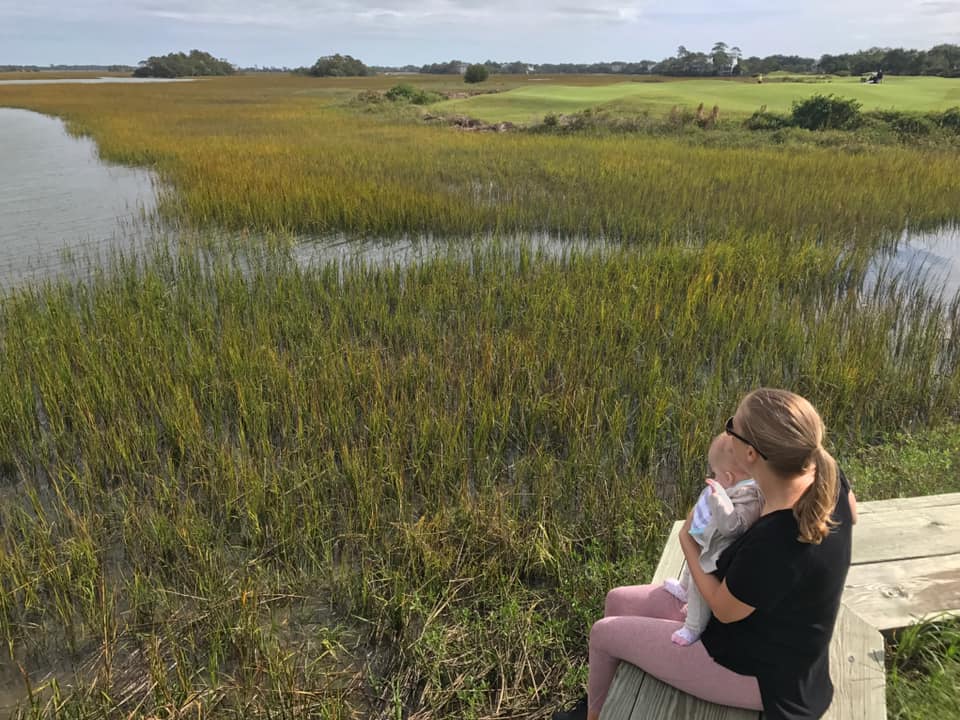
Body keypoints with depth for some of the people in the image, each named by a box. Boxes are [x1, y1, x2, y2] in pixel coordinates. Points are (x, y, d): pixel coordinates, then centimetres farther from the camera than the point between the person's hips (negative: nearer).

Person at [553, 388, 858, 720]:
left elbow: (724, 609, -21)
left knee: (603, 633, 9)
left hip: (756, 672, -8)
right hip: (773, 637, 8)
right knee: (618, 600, 16)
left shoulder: (773, 543, -41)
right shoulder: (827, 476, -19)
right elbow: (851, 515, 8)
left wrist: (687, 541, -7)